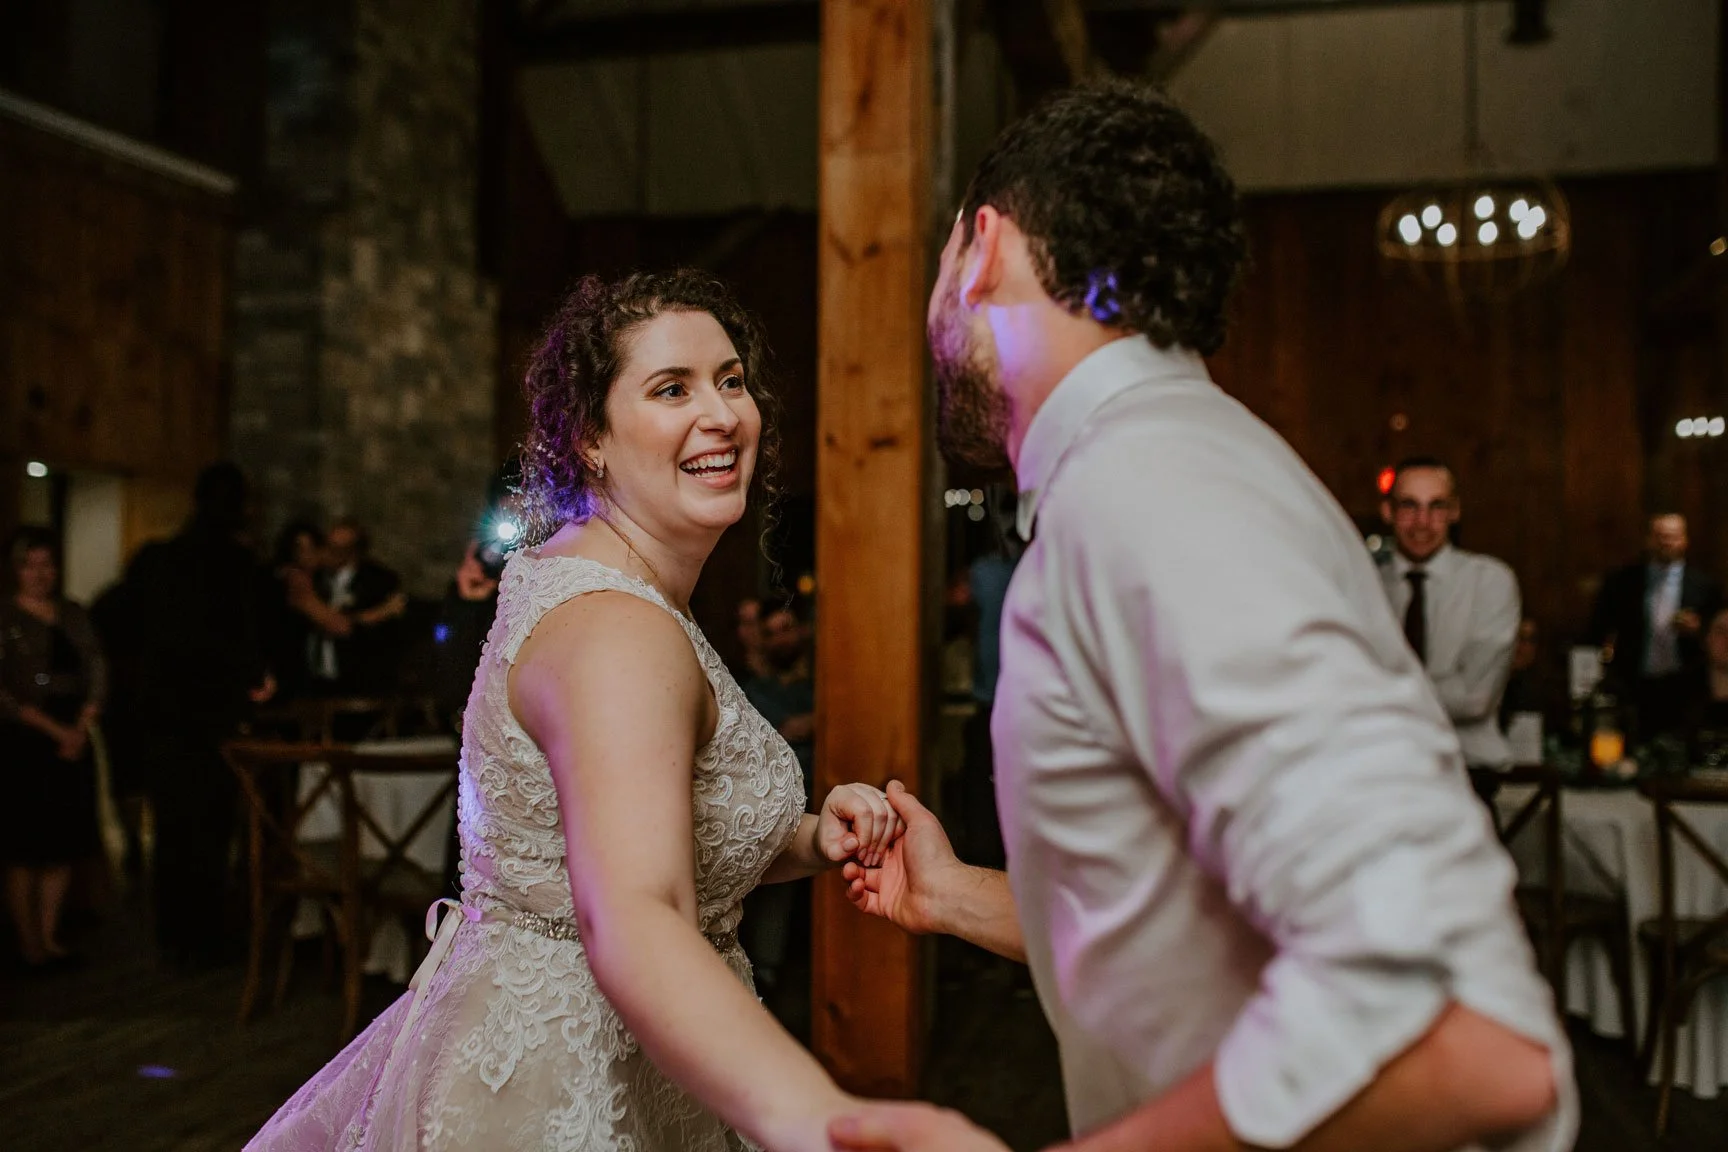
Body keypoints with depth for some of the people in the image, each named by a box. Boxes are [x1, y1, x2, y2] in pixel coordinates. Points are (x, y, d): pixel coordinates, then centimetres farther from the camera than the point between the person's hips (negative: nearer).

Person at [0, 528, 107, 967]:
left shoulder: (73, 615, 10)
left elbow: (97, 672, 7)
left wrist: (81, 726, -7)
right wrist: (52, 728, -14)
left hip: (72, 742, 5)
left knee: (65, 841, 7)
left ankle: (49, 933, 17)